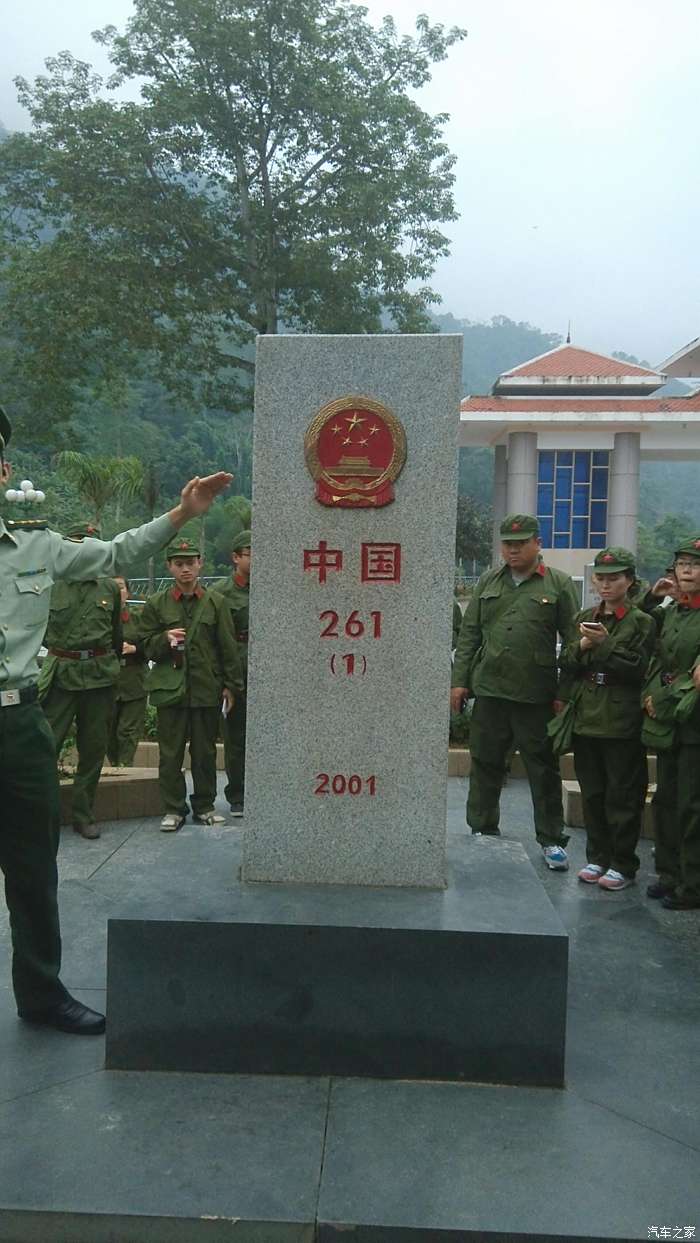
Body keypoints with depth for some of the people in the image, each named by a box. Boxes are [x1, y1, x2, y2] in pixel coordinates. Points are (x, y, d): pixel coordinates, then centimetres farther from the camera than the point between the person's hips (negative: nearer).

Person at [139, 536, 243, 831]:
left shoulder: (216, 602, 5)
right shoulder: (156, 604, 5)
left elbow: (228, 647, 6)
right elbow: (147, 647, 8)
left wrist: (230, 685, 2)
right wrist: (165, 639, -13)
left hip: (207, 688, 0)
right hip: (170, 688, 0)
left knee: (205, 751, 8)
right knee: (170, 752, 3)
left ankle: (204, 806, 21)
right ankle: (173, 809, 14)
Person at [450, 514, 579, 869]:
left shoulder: (559, 584, 0)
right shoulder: (489, 582, 10)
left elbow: (573, 640, -2)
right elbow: (469, 634, 11)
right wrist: (459, 680, 4)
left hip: (536, 696, -3)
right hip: (489, 690, 3)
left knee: (543, 769, 5)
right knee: (485, 764, 11)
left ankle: (552, 839, 17)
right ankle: (483, 830, 25)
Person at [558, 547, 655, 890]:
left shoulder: (641, 622, -3)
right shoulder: (584, 618, 11)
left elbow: (638, 669, -11)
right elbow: (565, 664, 10)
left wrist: (605, 644, -19)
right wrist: (581, 647, -9)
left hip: (622, 723, -5)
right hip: (586, 718, 5)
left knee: (622, 796, 3)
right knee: (592, 793, 13)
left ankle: (623, 864, 15)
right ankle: (597, 857, 25)